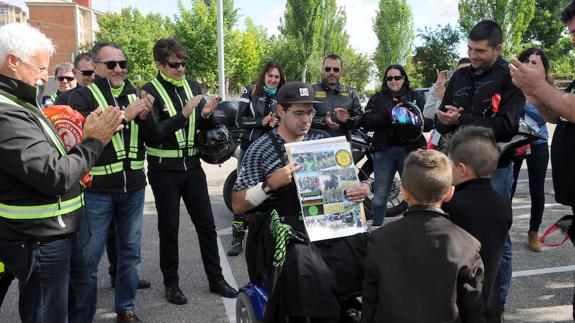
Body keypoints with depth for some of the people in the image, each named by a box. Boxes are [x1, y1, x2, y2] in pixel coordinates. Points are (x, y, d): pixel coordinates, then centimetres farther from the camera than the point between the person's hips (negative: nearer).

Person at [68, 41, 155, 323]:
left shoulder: (134, 95, 9)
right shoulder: (82, 96, -5)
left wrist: (145, 117, -9)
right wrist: (123, 115, -22)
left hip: (133, 188, 5)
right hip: (96, 190, -4)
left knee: (130, 252, 14)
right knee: (89, 257, 5)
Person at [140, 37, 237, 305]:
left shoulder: (192, 87, 7)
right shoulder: (151, 91, -9)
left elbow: (206, 127, 12)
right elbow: (155, 134, -19)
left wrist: (206, 115, -10)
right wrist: (184, 114, -27)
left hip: (192, 166, 5)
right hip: (164, 170, -4)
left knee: (206, 224, 9)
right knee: (169, 229, 8)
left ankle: (216, 279, 23)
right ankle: (171, 283, 24)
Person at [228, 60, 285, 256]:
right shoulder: (250, 92, 1)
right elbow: (239, 120, -6)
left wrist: (278, 122, -16)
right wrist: (262, 121, -19)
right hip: (250, 148, -2)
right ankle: (237, 238, 4)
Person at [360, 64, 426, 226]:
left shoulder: (416, 97, 11)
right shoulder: (377, 98, 11)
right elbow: (366, 122, -3)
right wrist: (388, 115, -16)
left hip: (409, 150, 0)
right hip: (384, 151, 1)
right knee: (380, 194, 5)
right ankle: (376, 228, 18)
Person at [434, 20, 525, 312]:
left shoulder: (511, 78, -7)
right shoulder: (460, 77, 9)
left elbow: (506, 127, -17)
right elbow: (440, 123, 9)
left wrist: (461, 120, -16)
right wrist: (444, 120, -15)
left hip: (494, 168, -5)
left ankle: (496, 304, 20)